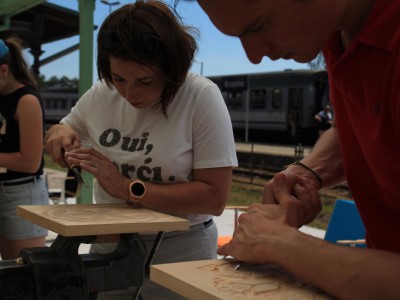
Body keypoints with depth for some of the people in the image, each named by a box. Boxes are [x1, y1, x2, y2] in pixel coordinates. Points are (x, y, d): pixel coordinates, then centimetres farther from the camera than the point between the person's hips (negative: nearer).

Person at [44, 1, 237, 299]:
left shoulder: (202, 97, -17)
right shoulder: (101, 94, -3)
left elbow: (215, 197, -19)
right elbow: (66, 130, 16)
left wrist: (128, 188, -23)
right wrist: (59, 133, -7)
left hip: (179, 252, -4)